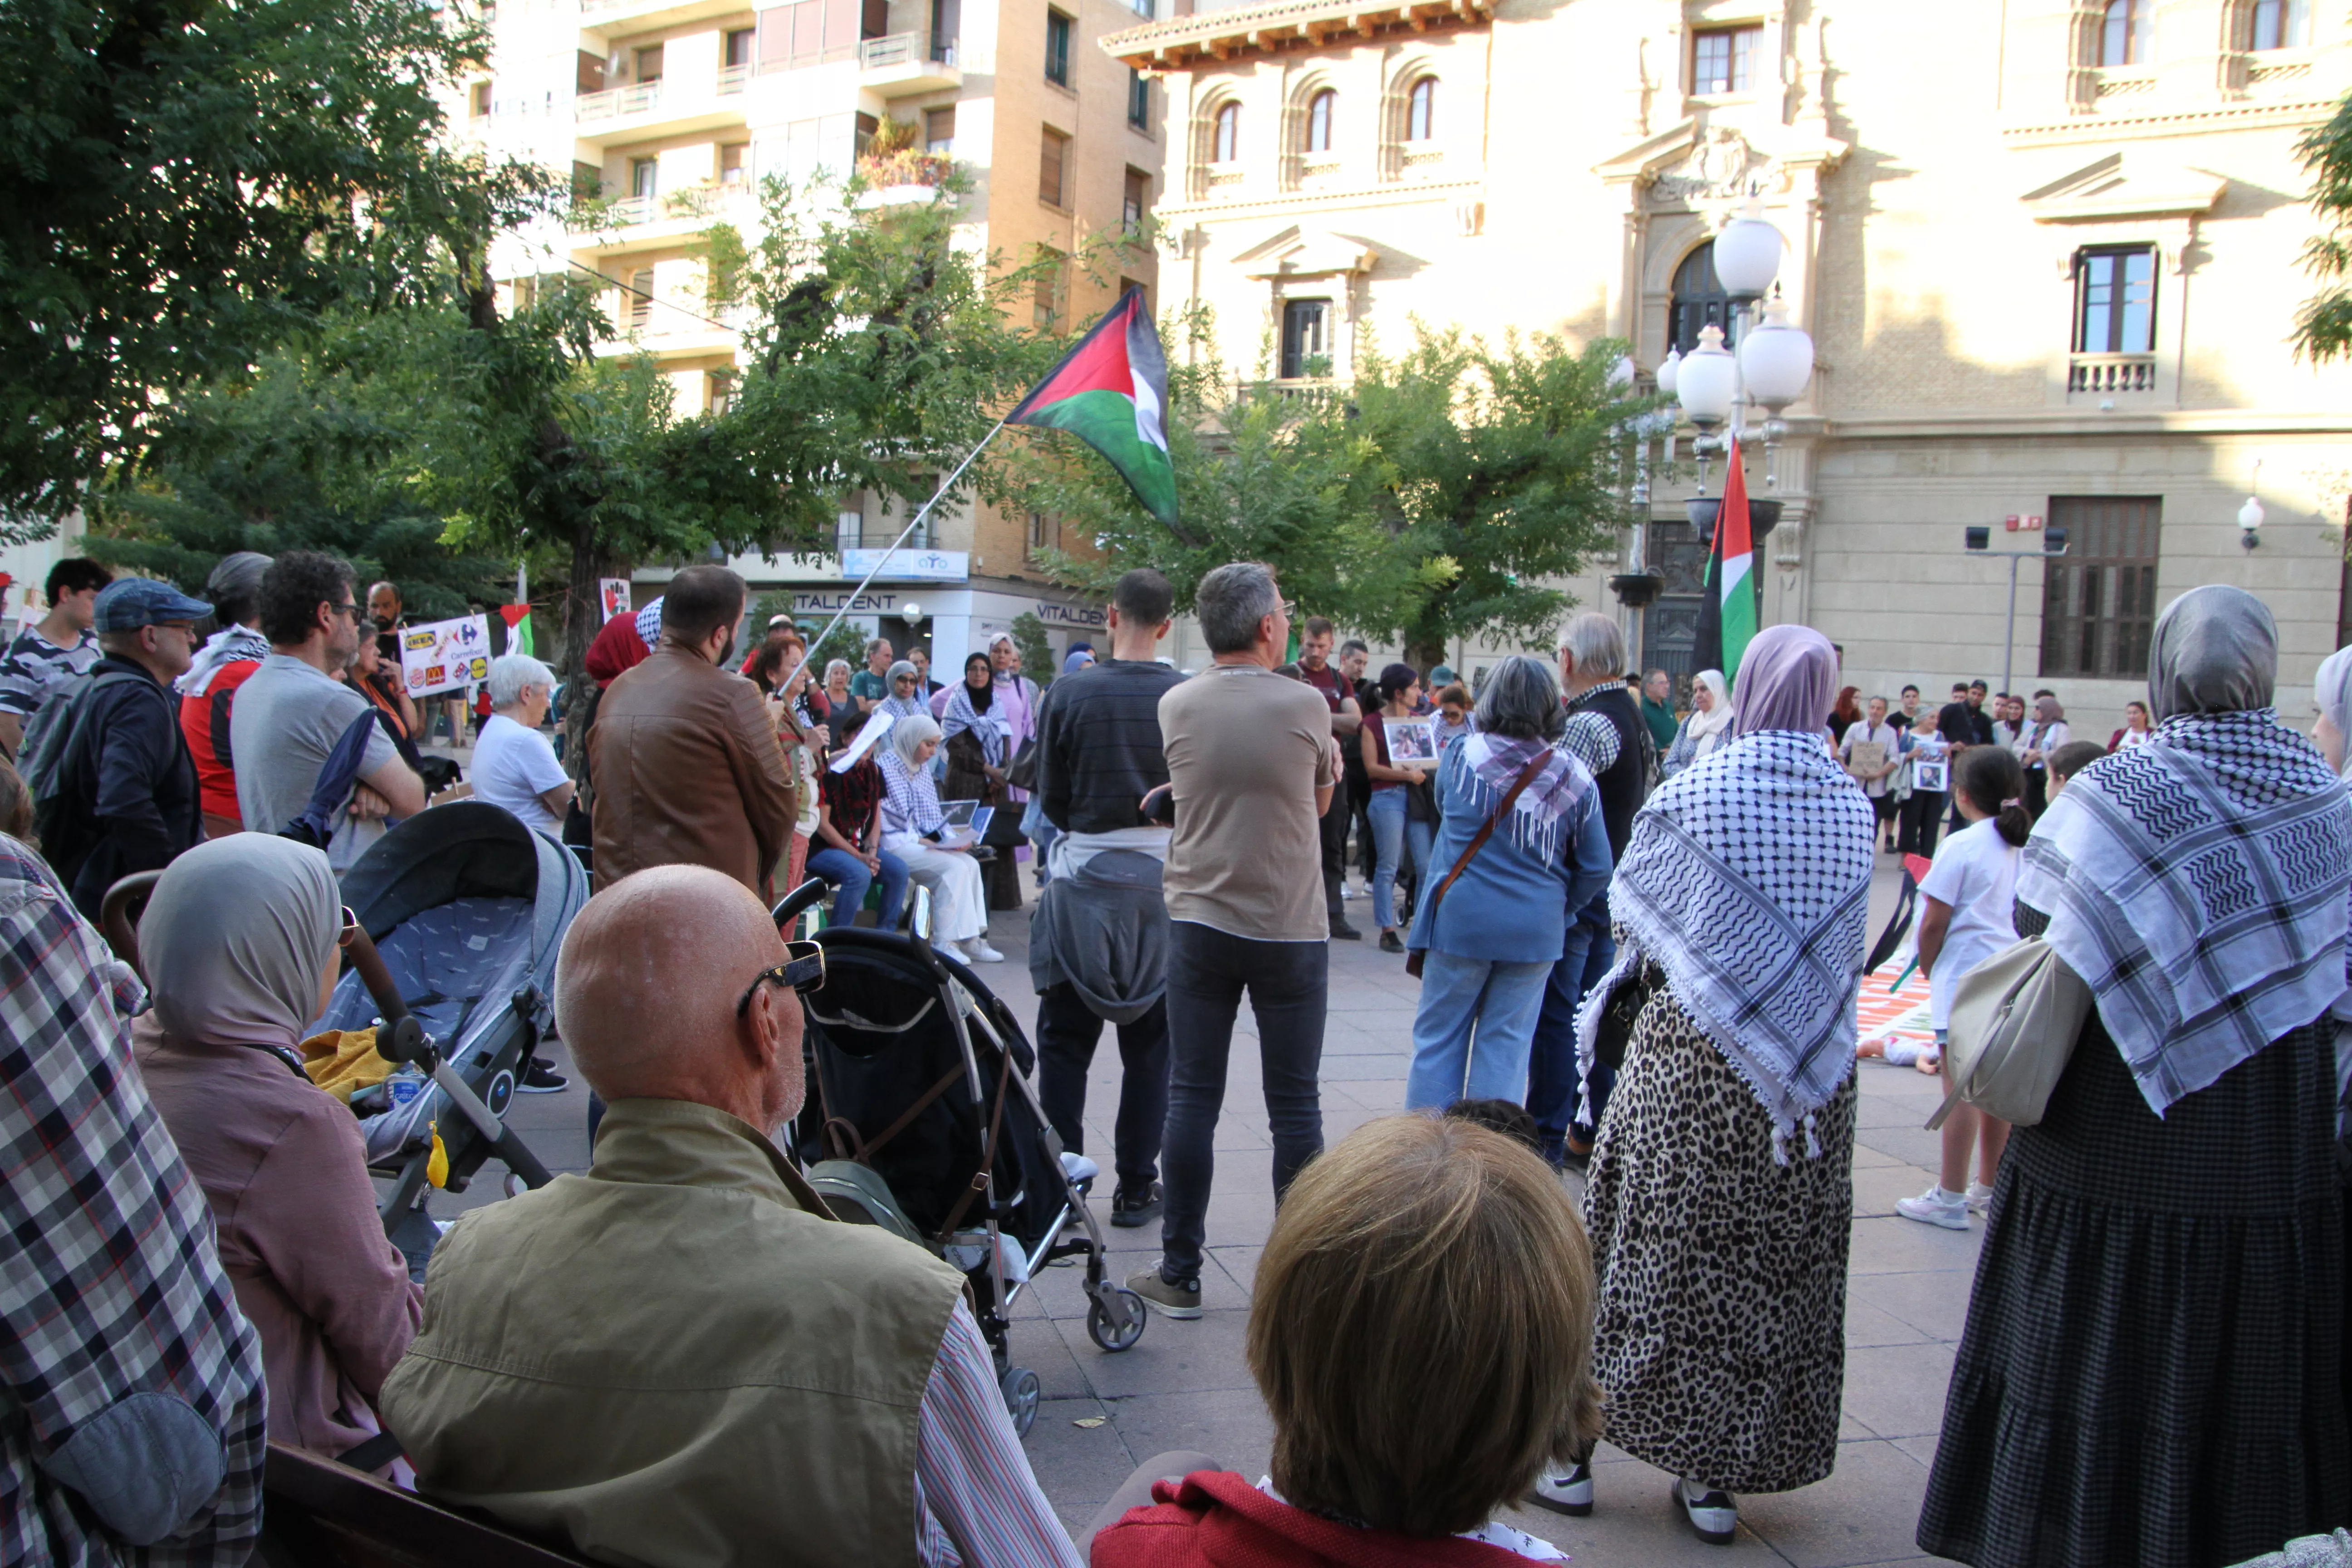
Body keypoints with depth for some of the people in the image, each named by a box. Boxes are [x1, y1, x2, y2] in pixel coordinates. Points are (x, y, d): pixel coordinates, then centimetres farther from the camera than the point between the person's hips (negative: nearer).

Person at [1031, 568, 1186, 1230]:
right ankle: (1136, 1188, 16)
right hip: (1163, 882, 1)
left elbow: (1050, 798, -2)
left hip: (1085, 882, -1)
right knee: (1149, 1046, 11)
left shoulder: (1069, 693, -8)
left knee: (1065, 1041, 10)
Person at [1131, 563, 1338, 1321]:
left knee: (1192, 1101, 7)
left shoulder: (1176, 705, -2)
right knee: (1295, 1110, 7)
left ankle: (1180, 1275, 13)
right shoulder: (1307, 705, -9)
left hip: (1200, 924, 2)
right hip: (1291, 932, -2)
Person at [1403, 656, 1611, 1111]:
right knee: (1507, 1044, 9)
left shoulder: (1460, 755, -6)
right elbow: (1596, 869, 0)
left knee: (1438, 1038, 10)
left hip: (1460, 920, -1)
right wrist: (1558, 909, 14)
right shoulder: (1575, 778, -4)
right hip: (1536, 931, 1)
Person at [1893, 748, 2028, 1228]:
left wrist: (1928, 970, 4)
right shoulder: (2029, 844, 4)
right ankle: (1990, 1188, 25)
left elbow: (1934, 922, -13)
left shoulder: (1962, 846, -14)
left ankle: (1950, 1198, 4)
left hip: (1966, 977, -7)